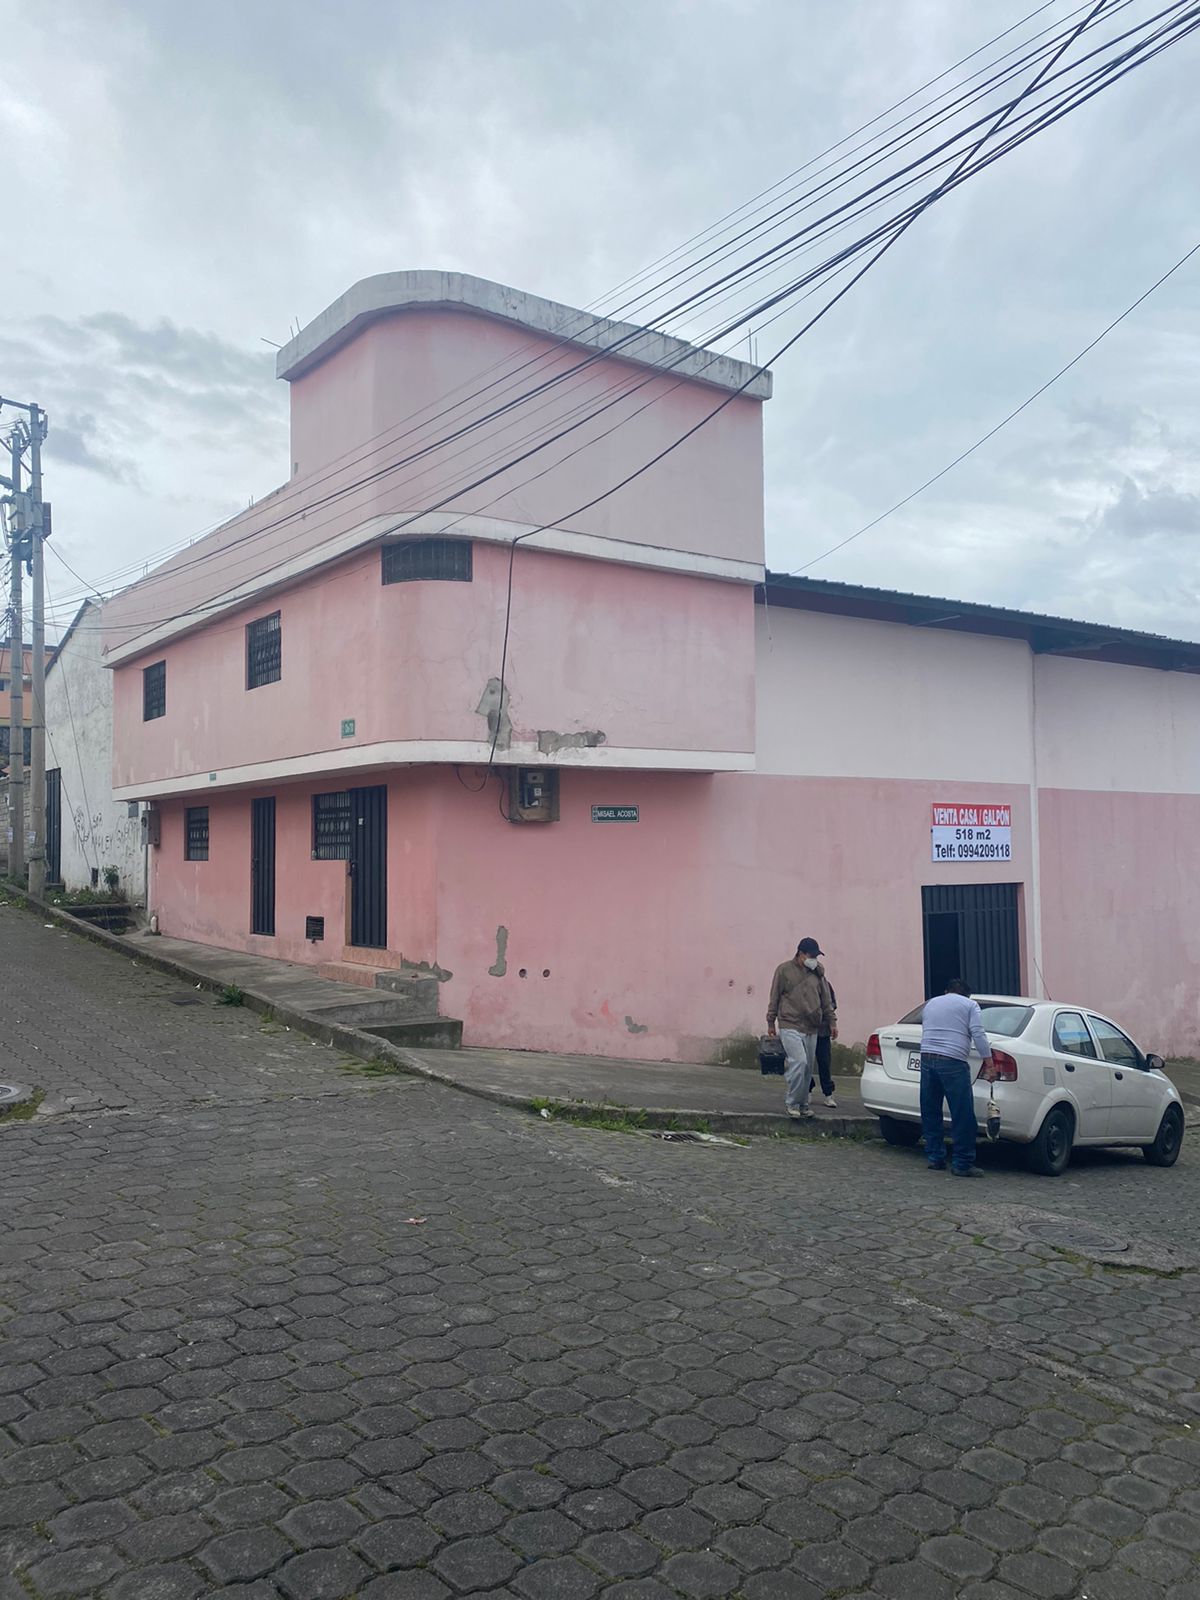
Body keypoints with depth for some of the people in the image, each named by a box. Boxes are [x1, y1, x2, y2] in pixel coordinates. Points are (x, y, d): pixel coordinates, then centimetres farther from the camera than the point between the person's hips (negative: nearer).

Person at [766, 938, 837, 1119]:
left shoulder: (817, 973, 12)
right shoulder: (784, 970, -1)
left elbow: (826, 1000, 18)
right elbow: (774, 998, 4)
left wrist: (832, 1021, 14)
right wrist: (771, 1022, 4)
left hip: (811, 1029, 5)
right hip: (791, 1026, -5)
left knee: (808, 1067, 7)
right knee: (799, 1062, -18)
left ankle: (802, 1104, 19)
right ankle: (792, 1103, -5)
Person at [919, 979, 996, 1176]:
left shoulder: (930, 1004, 24)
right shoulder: (969, 1005, 10)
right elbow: (978, 1035, -2)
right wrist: (989, 1065, -3)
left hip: (926, 1059, 5)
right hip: (952, 1062, -5)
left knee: (930, 1113, 13)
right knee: (962, 1116, 0)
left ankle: (935, 1158, 17)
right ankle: (962, 1164, 1)